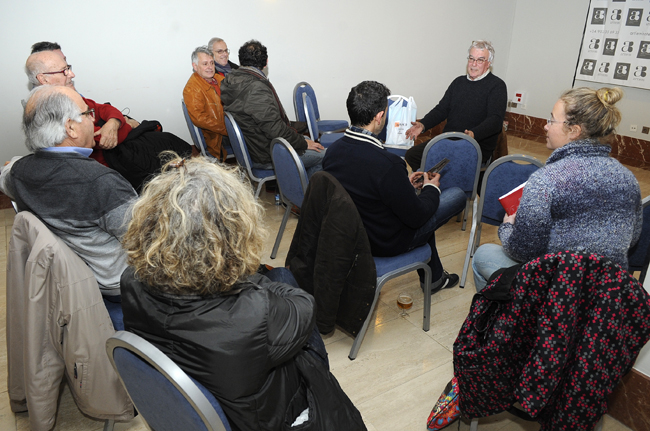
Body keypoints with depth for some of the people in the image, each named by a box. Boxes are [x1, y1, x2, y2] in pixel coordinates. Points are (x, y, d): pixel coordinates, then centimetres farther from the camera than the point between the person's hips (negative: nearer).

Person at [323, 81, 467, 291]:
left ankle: (433, 276, 44)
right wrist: (431, 188, -2)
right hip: (386, 243, -7)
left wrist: (404, 183, 10)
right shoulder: (387, 164, -34)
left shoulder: (332, 150, -11)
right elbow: (416, 217, -21)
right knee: (458, 194, 9)